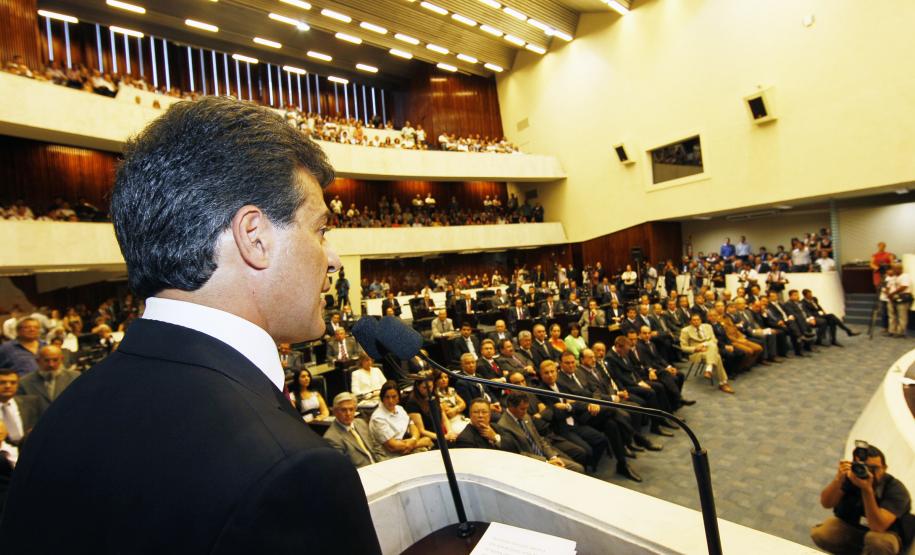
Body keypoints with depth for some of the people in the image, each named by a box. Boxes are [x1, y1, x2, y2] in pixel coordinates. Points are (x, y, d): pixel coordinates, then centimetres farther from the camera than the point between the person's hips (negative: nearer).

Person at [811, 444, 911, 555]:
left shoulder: (896, 489, -22)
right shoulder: (849, 478, -16)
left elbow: (877, 527, -32)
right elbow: (826, 504, -25)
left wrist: (867, 489, -43)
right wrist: (838, 479, -41)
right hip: (849, 527, 3)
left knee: (879, 541, -36)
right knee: (818, 532, -22)